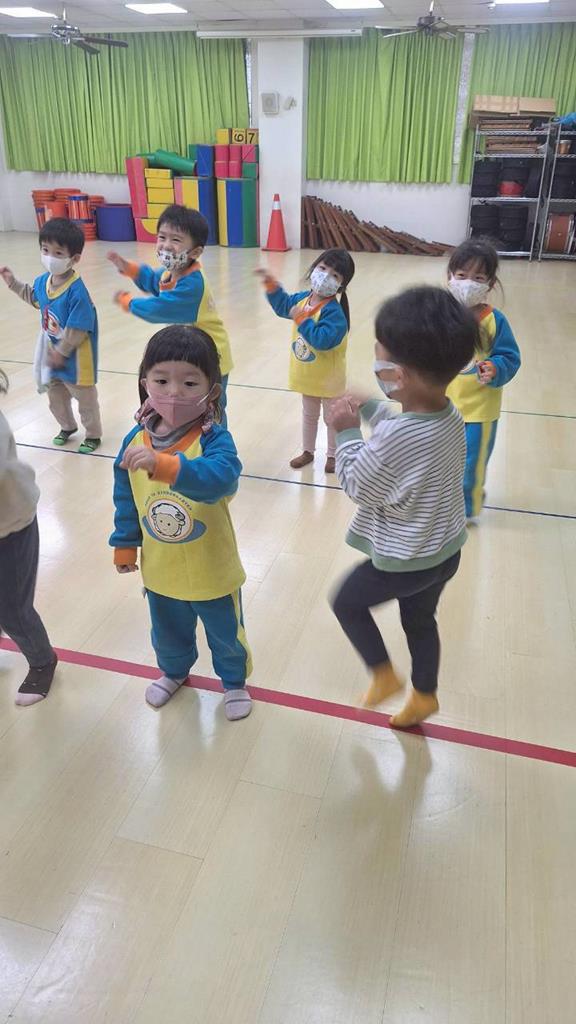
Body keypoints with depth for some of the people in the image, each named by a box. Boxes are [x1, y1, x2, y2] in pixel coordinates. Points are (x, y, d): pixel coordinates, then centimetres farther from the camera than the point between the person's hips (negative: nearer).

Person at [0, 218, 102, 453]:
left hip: (75, 360, -8)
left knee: (86, 401, 13)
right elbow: (33, 297, 22)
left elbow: (77, 331, -27)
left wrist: (60, 352, -19)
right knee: (55, 399, 25)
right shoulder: (42, 281, -4)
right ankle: (67, 427, 48)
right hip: (53, 355, 8)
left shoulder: (77, 292, -29)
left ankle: (93, 435, 33)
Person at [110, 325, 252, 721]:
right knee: (168, 633, 29)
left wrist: (162, 464, -59)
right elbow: (125, 498, 3)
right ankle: (174, 672, 60)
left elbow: (221, 478, -47)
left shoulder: (214, 439, -26)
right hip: (160, 569, 4)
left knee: (226, 633, 21)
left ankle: (235, 681, 51)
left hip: (211, 571, -4)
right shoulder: (136, 439, -10)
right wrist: (125, 545, 9)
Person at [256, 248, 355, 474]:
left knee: (332, 418, 12)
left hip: (329, 379, -7)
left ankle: (333, 455, 30)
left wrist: (301, 319, -34)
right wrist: (272, 286, 2)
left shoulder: (334, 311, -28)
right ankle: (308, 451, 39)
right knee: (309, 415, 23)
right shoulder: (301, 299, -4)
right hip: (307, 375, 7)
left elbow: (323, 340, -38)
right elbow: (282, 305, 15)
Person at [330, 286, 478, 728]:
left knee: (347, 600, 18)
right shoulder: (452, 416, -8)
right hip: (446, 550, 8)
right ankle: (424, 695, 47)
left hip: (405, 561, -8)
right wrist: (371, 409, 7)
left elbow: (357, 485, -19)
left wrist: (347, 432, -10)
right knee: (420, 619, 28)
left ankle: (384, 674, 30)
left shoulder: (394, 437, -35)